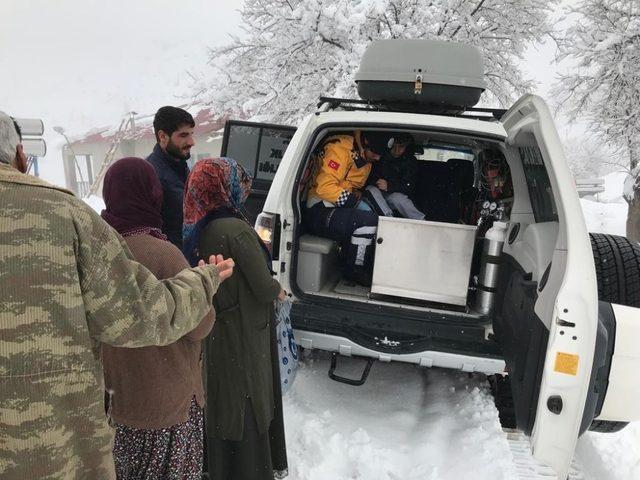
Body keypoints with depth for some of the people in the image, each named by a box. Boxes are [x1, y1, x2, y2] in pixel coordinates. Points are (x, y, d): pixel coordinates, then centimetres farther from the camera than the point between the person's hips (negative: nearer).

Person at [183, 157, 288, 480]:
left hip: (212, 335, 8)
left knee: (219, 405, 24)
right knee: (247, 411, 10)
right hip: (242, 339, -8)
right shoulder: (236, 230, -25)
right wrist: (278, 290, 0)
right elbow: (263, 287, -21)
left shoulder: (198, 230, 0)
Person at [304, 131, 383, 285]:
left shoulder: (364, 158, 15)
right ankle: (355, 271, -11)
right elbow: (324, 187, -23)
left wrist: (358, 195, 3)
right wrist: (352, 199, -17)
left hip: (337, 210, 10)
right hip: (318, 212, -9)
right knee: (368, 221, -27)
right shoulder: (340, 149, -14)